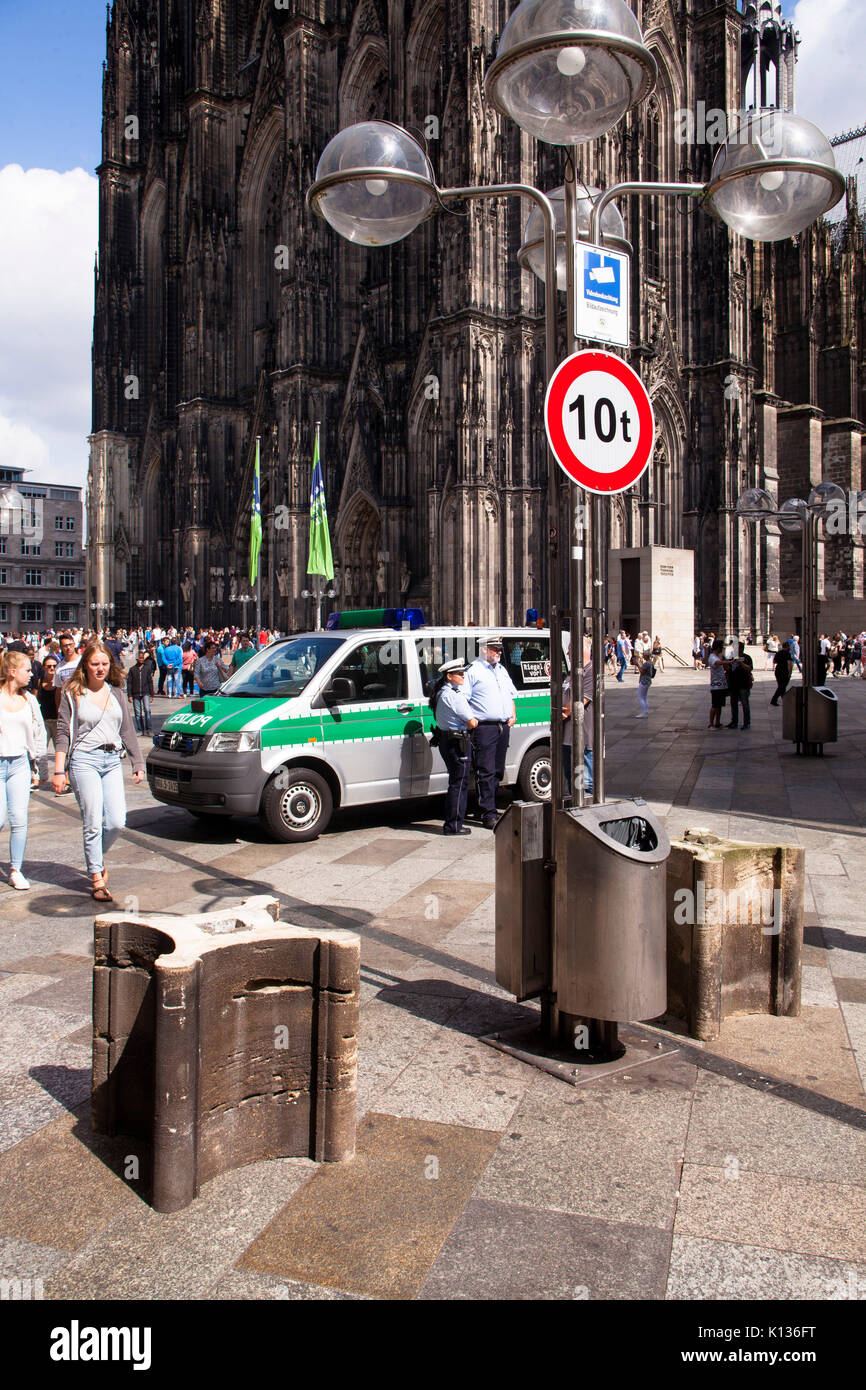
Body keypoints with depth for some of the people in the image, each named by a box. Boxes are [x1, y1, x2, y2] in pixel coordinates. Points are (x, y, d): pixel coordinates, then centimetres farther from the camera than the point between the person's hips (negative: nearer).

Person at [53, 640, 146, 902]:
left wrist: (138, 763, 14)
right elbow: (63, 733, -1)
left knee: (117, 822, -2)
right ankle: (97, 879, 5)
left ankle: (96, 857, 28)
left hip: (112, 760, 4)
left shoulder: (116, 693, 13)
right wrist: (59, 771, -7)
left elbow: (127, 731, 17)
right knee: (93, 823, -5)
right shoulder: (73, 694, 1)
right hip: (84, 760, -4)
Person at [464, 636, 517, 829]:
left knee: (498, 771, 10)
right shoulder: (473, 671, -4)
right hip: (484, 728, -8)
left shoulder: (502, 670, 20)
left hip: (504, 727, 8)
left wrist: (513, 715, 17)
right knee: (486, 772, -9)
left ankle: (487, 806, 19)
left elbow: (511, 695, 30)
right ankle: (489, 814, -8)